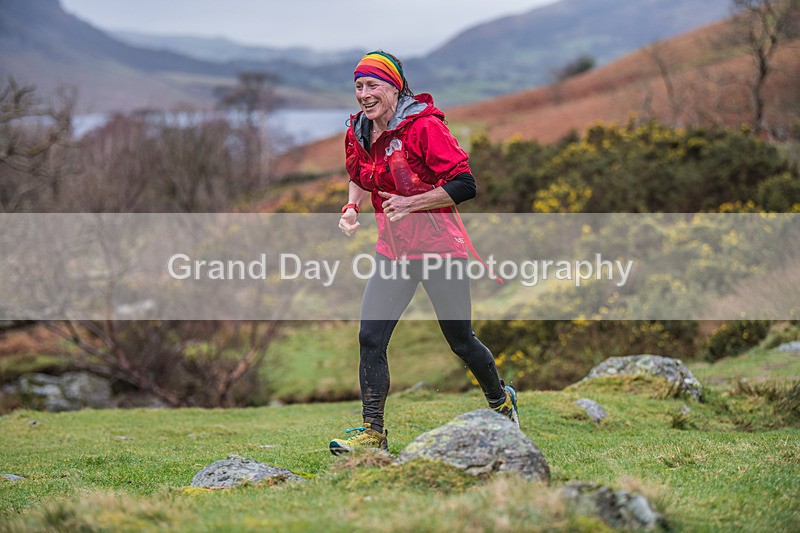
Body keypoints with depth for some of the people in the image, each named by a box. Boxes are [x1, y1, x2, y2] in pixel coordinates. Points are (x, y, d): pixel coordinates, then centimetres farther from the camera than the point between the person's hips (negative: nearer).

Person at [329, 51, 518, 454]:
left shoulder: (424, 126, -17)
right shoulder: (358, 133, 4)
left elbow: (464, 185, -20)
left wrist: (410, 203, -25)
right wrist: (352, 208, 4)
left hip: (440, 247, -6)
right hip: (393, 251, 6)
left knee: (461, 341, 7)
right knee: (370, 338, -7)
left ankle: (501, 402, 34)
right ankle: (372, 432, -1)